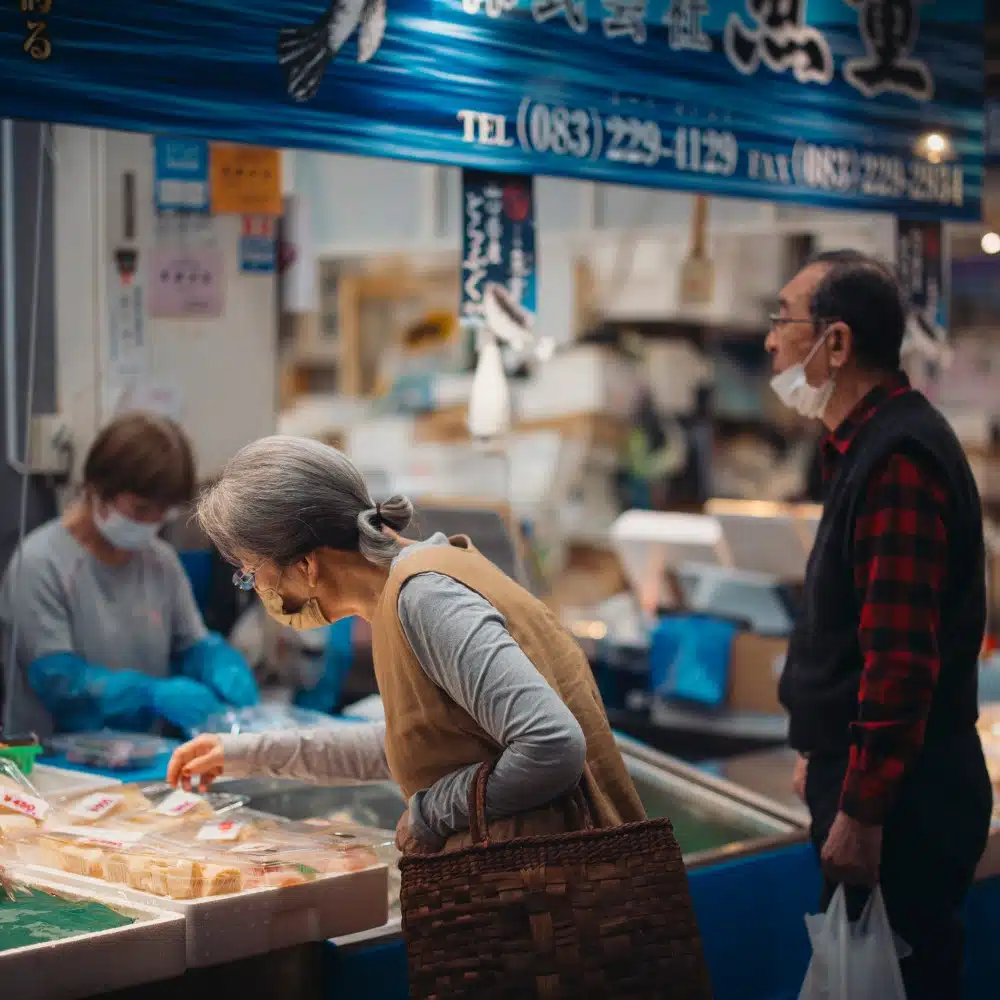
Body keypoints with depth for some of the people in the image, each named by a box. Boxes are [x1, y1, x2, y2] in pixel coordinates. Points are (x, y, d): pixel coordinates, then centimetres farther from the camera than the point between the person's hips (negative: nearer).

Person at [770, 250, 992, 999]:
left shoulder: (898, 459, -21)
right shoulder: (868, 443, 12)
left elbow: (901, 656, -26)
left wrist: (860, 811, -24)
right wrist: (825, 755, 23)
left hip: (900, 799, -10)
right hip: (866, 774, 10)